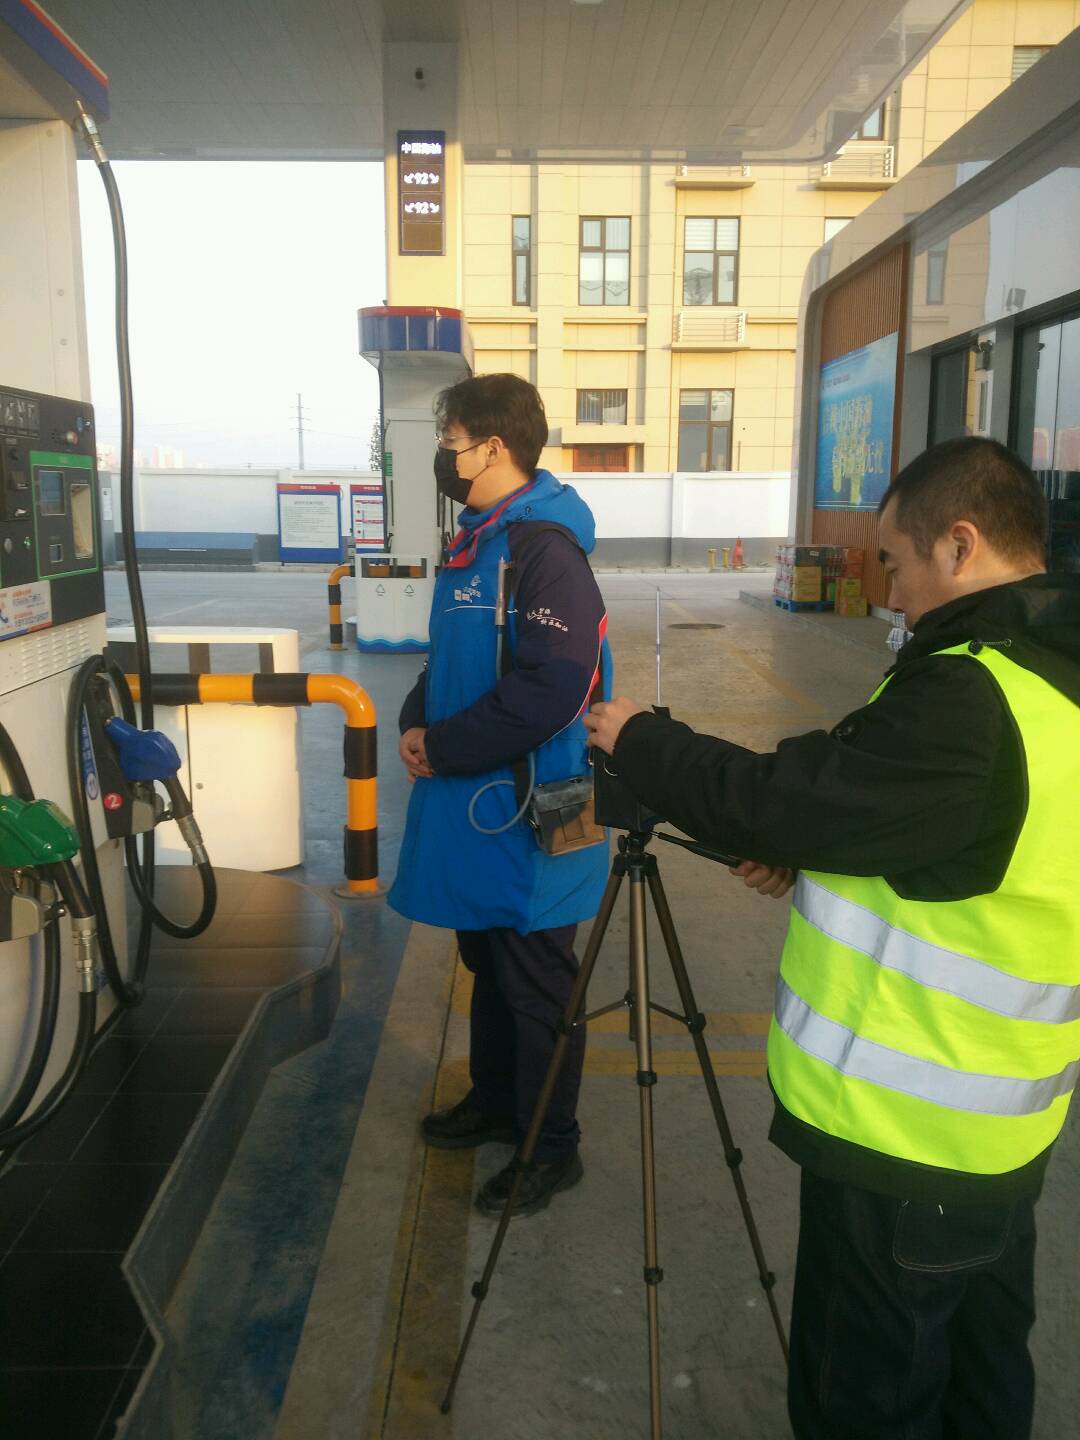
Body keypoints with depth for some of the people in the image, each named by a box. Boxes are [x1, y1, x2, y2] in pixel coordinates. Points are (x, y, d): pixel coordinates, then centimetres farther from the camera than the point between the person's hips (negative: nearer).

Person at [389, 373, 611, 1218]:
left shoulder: (546, 548, -19)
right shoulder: (476, 540, 11)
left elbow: (550, 689, -27)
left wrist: (445, 748, -18)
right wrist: (419, 721, 1)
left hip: (529, 810, -9)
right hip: (471, 804, 9)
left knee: (535, 986, 6)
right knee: (487, 965, 22)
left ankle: (551, 1149, 24)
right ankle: (494, 1103, 41)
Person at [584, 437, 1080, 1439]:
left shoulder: (967, 697, -26)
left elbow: (783, 802, -21)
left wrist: (638, 742, -6)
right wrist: (806, 857, 8)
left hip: (904, 1132, -9)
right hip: (996, 1123, 10)